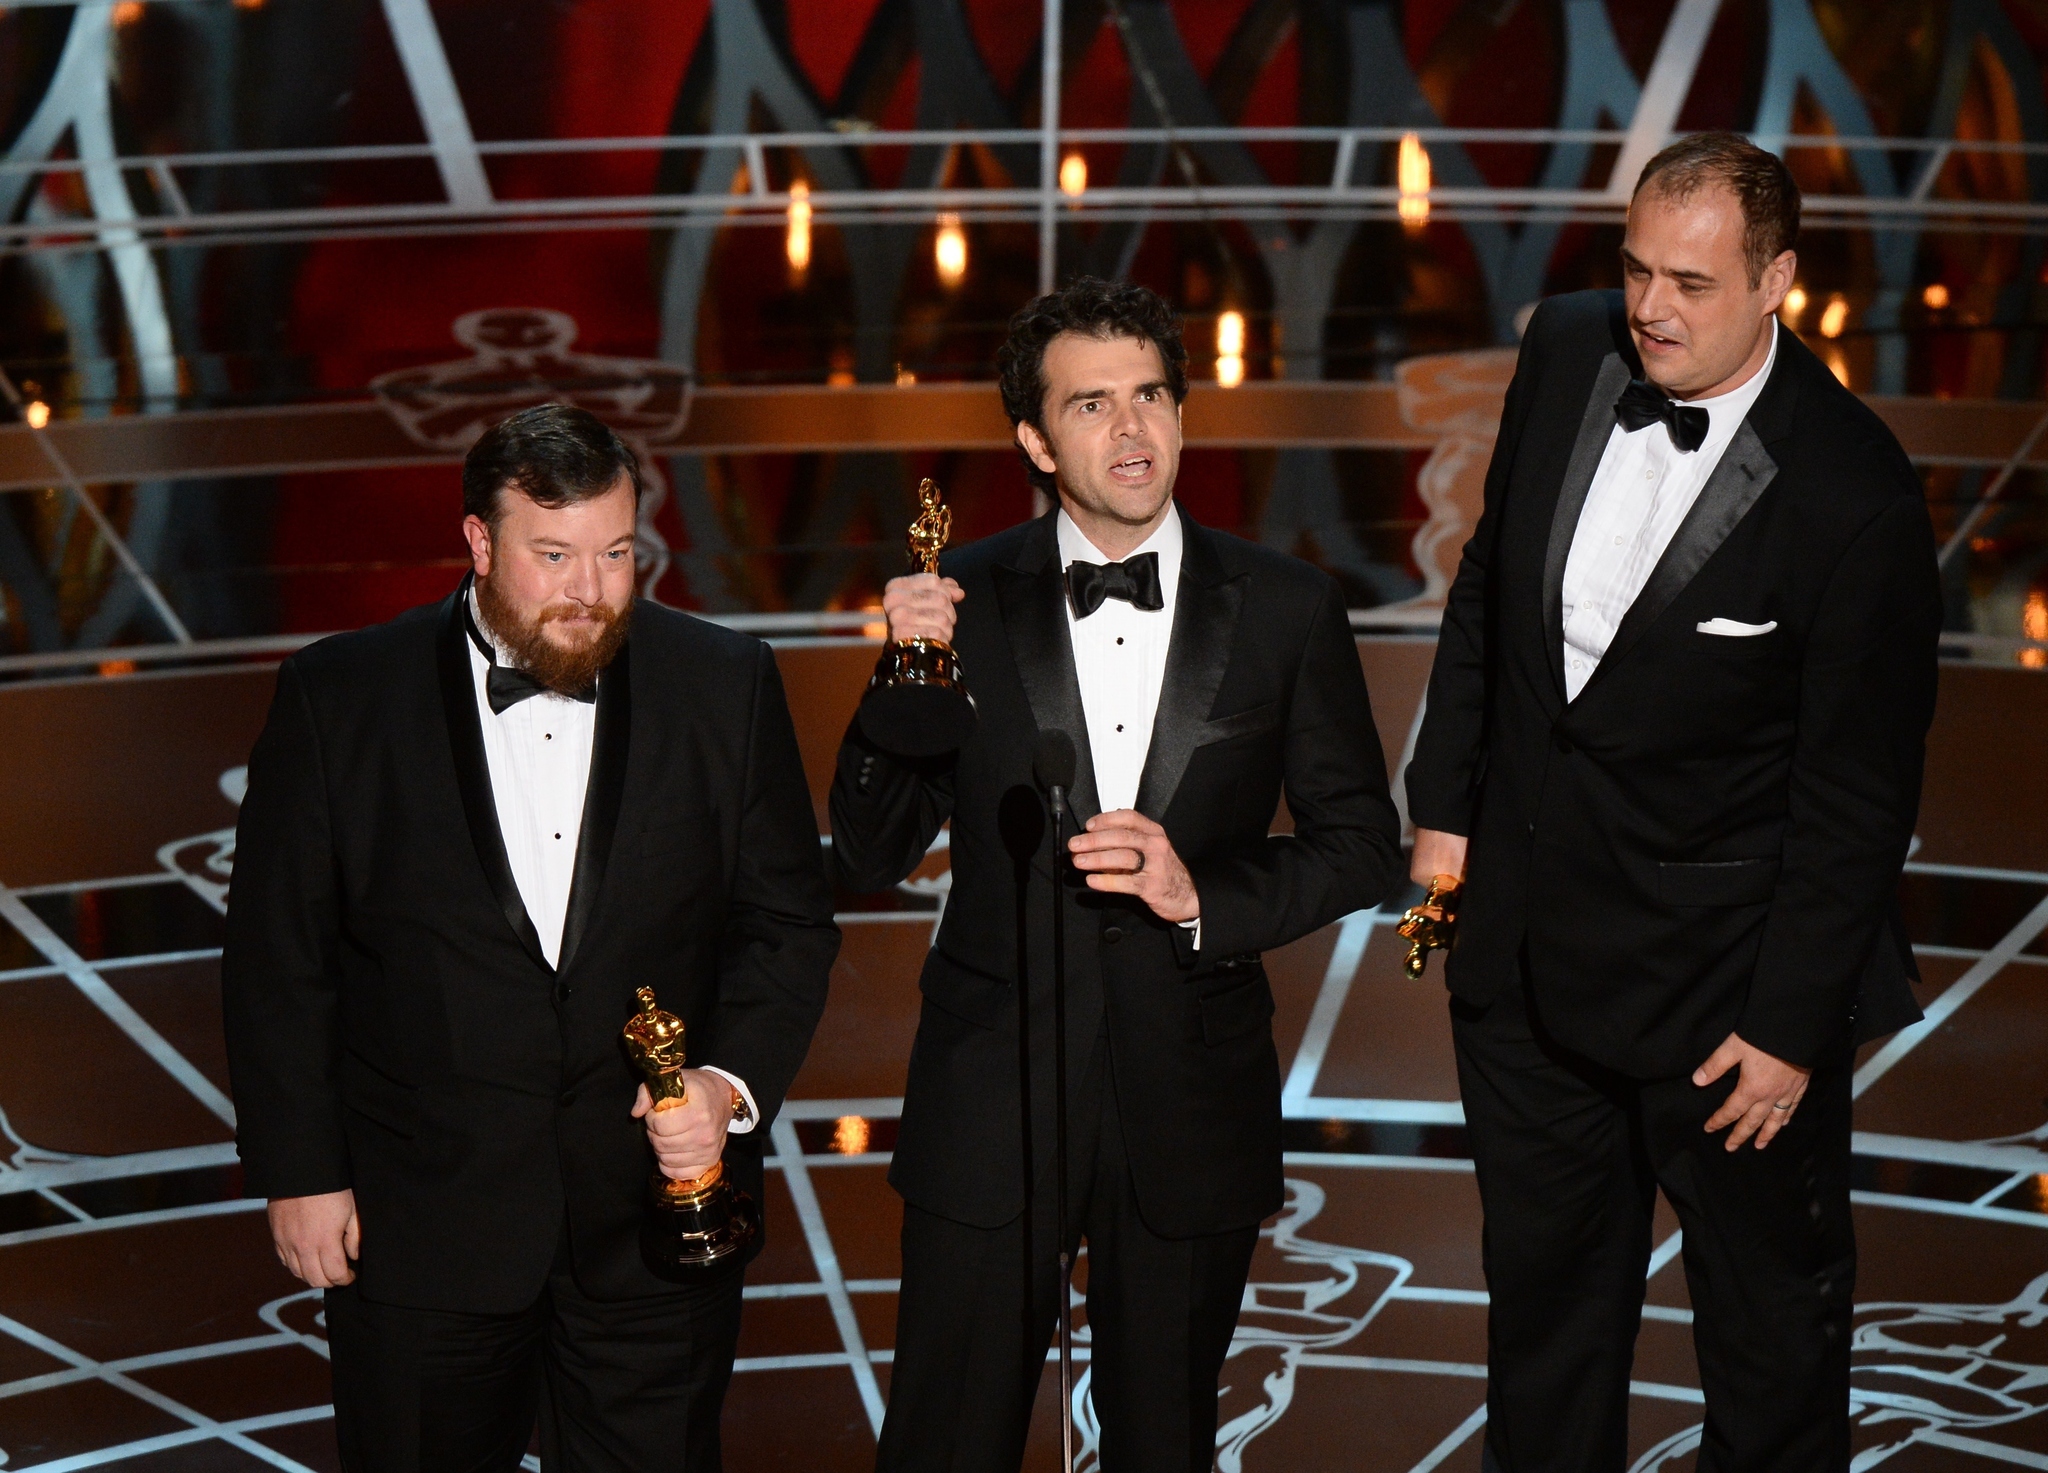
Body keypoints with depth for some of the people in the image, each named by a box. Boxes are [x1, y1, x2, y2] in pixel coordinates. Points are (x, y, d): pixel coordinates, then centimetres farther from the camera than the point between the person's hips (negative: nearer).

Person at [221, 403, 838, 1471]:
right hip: (421, 1218, -1)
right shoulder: (337, 697, -6)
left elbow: (788, 923, 3)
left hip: (658, 1202, 1)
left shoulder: (725, 684, -2)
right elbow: (277, 959, -2)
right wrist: (299, 1173, -3)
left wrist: (733, 1083, -12)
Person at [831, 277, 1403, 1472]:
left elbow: (1362, 843, 3)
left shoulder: (1289, 610, 0)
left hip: (1191, 1104, 1)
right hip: (991, 1102, -1)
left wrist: (1205, 892, -14)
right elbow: (873, 858, -1)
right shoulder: (962, 602, -2)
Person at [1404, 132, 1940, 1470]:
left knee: (1772, 1302, 14)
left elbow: (1858, 794, -16)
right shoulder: (1566, 351, -5)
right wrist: (1444, 802, 10)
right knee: (1546, 1275, 22)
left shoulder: (1855, 496, -22)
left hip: (1718, 963, -5)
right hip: (1526, 933, 6)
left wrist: (1791, 1024, -14)